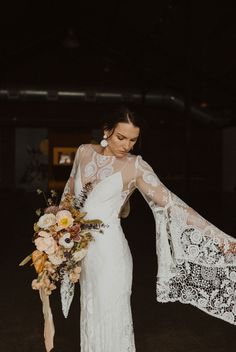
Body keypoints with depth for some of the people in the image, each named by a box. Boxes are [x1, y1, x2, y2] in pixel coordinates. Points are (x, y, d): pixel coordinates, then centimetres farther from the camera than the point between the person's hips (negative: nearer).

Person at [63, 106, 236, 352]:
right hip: (82, 249, 4)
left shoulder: (135, 166, -12)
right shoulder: (84, 152, 0)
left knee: (110, 320, 6)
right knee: (91, 316, 17)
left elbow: (170, 204, -16)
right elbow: (70, 190, 16)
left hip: (109, 250, -4)